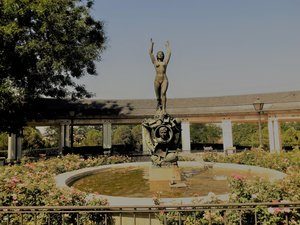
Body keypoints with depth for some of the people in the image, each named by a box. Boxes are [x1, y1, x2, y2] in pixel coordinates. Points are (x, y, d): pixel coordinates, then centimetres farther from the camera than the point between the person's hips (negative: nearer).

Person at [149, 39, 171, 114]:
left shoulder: (165, 62, 14)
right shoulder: (155, 62, 13)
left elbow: (169, 53, 18)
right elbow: (150, 52, 11)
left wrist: (167, 46, 31)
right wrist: (152, 44, 19)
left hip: (164, 80, -1)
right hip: (157, 80, 1)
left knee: (163, 93, -15)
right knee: (157, 95, 9)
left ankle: (164, 109, -19)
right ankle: (159, 103, 41)